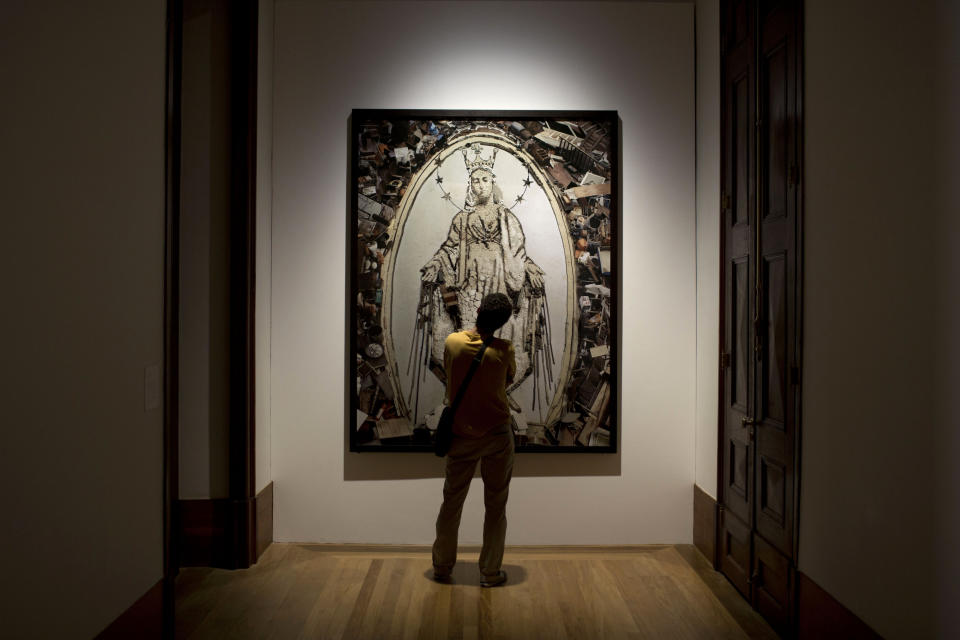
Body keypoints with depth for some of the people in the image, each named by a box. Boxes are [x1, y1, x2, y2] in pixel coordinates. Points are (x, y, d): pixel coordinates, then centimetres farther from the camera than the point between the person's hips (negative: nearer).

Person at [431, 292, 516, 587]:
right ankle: (490, 572, 16)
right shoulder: (504, 350, -13)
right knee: (496, 506, 10)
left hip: (461, 436, 2)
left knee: (451, 502, 15)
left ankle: (442, 566, 25)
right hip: (497, 435, -2)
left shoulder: (452, 342, -9)